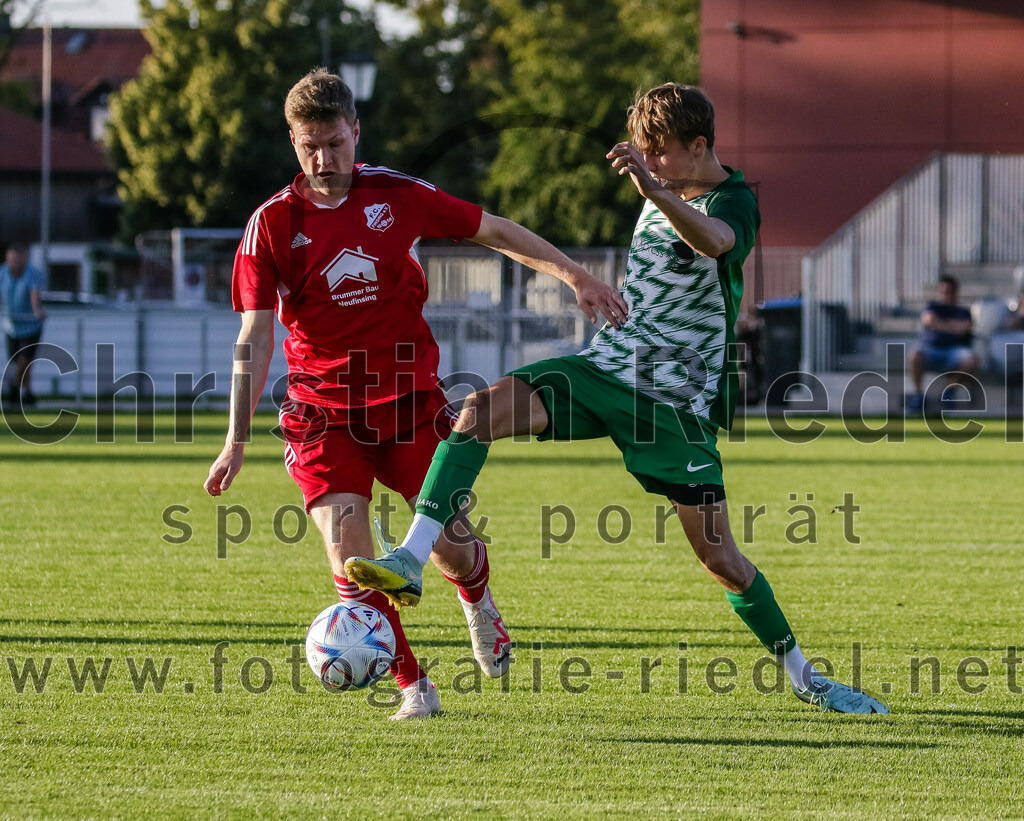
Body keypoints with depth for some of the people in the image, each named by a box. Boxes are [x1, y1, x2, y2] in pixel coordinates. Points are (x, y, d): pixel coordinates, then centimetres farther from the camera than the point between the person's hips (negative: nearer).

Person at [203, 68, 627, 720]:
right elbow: (255, 337, -10)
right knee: (349, 554, -15)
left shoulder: (396, 195, -5)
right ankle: (412, 684, 1)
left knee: (451, 547, 1)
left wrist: (576, 276, 5)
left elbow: (494, 231, 8)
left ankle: (477, 599, 39)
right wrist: (238, 439, -18)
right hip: (325, 412, -1)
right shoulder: (272, 225, -8)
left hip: (410, 396, 1)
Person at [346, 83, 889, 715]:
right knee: (481, 410, -20)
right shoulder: (665, 194, 13)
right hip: (608, 365, 6)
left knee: (717, 554, -4)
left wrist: (651, 186, -54)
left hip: (676, 399, -6)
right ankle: (412, 558, -28)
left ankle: (804, 677, 15)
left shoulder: (734, 202, -11)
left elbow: (711, 241, -38)